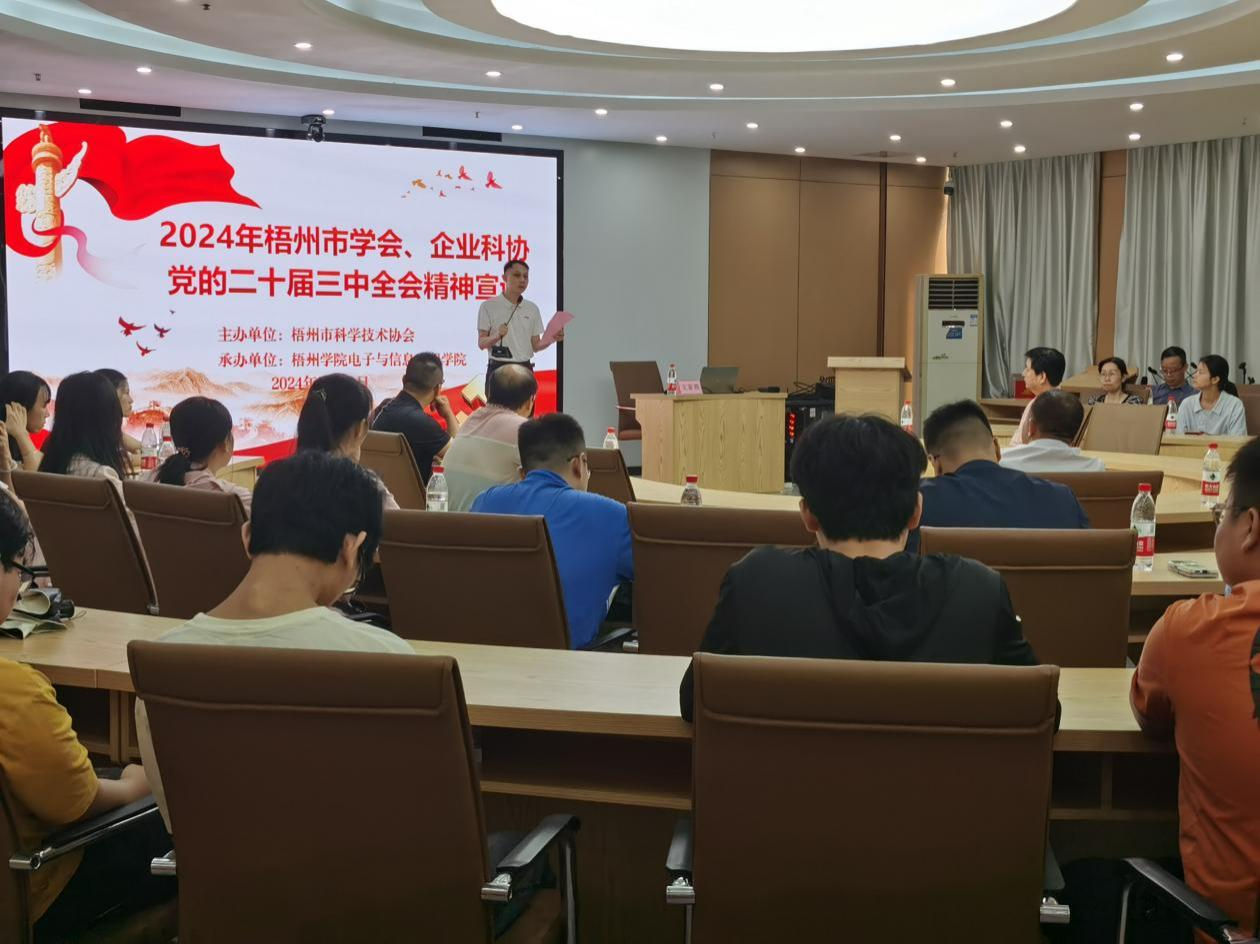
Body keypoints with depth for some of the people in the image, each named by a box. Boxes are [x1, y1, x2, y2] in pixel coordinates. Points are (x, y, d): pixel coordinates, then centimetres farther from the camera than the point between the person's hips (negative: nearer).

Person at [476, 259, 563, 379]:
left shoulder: (532, 309, 10)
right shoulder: (488, 306, -1)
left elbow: (535, 346, 11)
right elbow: (481, 343, -4)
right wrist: (497, 336, -23)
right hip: (498, 369, -4)